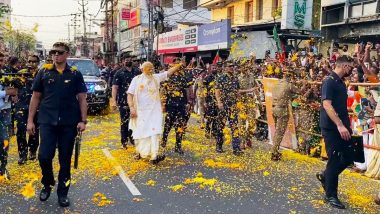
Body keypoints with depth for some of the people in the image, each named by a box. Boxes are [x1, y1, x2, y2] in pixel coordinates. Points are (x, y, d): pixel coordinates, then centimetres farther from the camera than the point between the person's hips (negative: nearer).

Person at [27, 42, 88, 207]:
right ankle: (47, 184, 22)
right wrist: (30, 120, 3)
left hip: (69, 123, 0)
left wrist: (83, 120, -6)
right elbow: (35, 97, 8)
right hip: (47, 121, 1)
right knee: (44, 156, -7)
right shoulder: (44, 72, 6)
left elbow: (82, 99, 2)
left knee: (65, 159, 6)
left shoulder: (75, 74, 3)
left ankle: (62, 193, 20)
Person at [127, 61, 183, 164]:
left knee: (154, 132, -11)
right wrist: (131, 107, -14)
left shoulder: (156, 77, 8)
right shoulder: (136, 79, 0)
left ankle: (154, 156, -16)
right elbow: (130, 94, -4)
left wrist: (180, 64, -1)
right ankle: (139, 152, 32)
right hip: (140, 111, -1)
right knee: (140, 132, 10)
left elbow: (169, 72, 8)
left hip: (154, 110, 1)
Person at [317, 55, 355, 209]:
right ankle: (331, 195, 11)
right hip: (331, 127, -9)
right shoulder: (329, 81, -14)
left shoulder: (341, 82, 15)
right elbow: (326, 104, -24)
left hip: (342, 127, 9)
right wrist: (339, 125, -30)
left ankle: (325, 176, 30)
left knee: (348, 157, 10)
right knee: (335, 160, -2)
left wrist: (347, 125, 20)